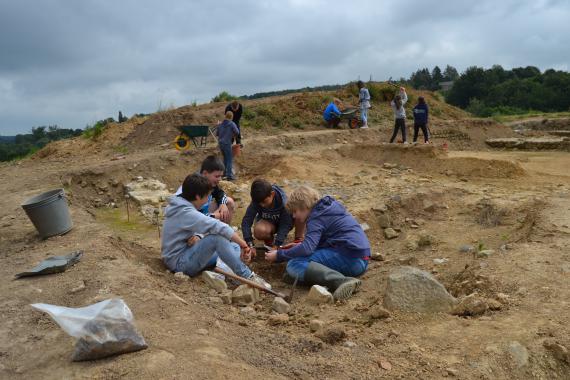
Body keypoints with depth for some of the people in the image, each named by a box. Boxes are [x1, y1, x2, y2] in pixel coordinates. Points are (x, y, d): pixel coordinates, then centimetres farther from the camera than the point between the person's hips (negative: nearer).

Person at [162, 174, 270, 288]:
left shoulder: (181, 206, 6)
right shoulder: (186, 213, -25)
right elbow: (217, 227, -33)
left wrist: (197, 236, -13)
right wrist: (244, 245, -32)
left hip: (186, 254, 10)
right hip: (179, 263, -10)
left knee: (234, 247, 11)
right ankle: (247, 276, -25)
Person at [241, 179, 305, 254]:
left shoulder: (283, 201, -31)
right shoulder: (256, 201, -26)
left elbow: (285, 224, -30)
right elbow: (246, 221, -27)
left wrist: (276, 246, -38)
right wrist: (250, 246, -36)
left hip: (283, 222, -1)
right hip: (268, 222, 1)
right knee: (259, 231, -37)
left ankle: (298, 240, -11)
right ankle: (269, 239, -1)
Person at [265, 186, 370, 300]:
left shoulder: (317, 217, -8)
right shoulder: (328, 208, 20)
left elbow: (307, 248, -21)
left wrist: (279, 255, -11)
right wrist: (300, 245, 21)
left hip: (350, 259, -10)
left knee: (293, 265, -18)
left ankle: (342, 281, -33)